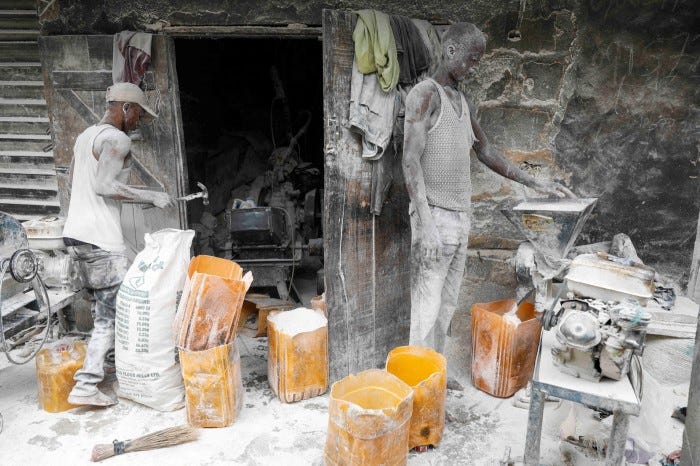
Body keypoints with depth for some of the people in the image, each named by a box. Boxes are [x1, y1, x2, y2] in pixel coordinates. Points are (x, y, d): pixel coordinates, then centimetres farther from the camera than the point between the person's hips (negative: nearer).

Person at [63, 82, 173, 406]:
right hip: (100, 238, -10)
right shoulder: (117, 140, -11)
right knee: (113, 312, -4)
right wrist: (150, 196, -16)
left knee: (102, 309, 19)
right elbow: (104, 185, -24)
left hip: (76, 233, 10)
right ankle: (85, 386, -4)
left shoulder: (85, 135, 18)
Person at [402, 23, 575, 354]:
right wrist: (426, 225, -23)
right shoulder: (424, 94, -6)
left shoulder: (462, 102, 19)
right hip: (435, 216, -8)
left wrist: (535, 183, 22)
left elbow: (486, 152, 26)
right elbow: (411, 160, -16)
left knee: (446, 308, 9)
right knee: (427, 310, -7)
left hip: (461, 217, 8)